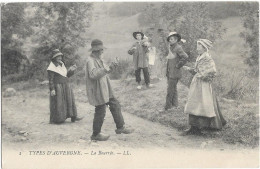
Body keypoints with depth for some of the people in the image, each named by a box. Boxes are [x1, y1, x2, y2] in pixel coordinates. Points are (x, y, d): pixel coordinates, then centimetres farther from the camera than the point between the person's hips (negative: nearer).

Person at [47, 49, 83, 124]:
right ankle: (57, 119, 6)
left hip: (66, 87, 8)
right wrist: (52, 89, -19)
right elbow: (51, 79, -13)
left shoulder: (62, 64, 14)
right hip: (58, 87, -8)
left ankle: (73, 116, 10)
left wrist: (71, 70, -1)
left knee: (70, 100, 6)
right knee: (58, 103, -3)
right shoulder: (52, 67, -9)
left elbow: (67, 75, 15)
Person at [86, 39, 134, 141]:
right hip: (97, 91, -10)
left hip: (105, 89, 10)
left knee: (115, 105, 13)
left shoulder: (99, 59, 12)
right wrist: (108, 68, -38)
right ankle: (96, 134, 16)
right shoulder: (90, 61, -19)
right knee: (100, 112, 0)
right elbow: (93, 74, -34)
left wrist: (111, 68, 6)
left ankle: (120, 127, 25)